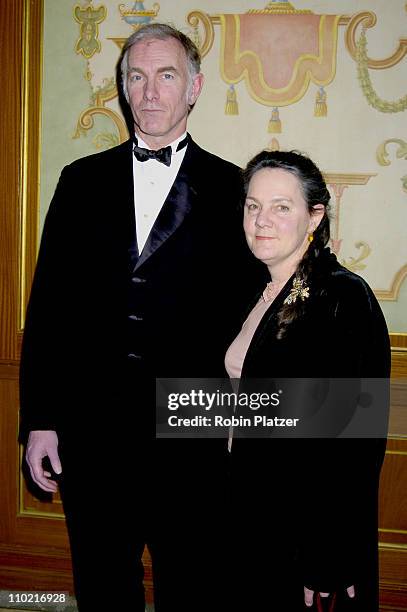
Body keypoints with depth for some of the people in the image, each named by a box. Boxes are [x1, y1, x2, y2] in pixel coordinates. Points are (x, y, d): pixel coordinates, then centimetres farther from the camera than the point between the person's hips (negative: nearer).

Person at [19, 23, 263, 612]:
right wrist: (39, 421, 1)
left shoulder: (231, 189, 1)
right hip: (89, 431, 2)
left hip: (191, 433, -2)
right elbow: (47, 305, 5)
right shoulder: (82, 181, 7)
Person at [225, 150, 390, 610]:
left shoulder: (344, 299, -18)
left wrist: (327, 567, -20)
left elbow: (358, 437, -21)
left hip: (312, 532, -7)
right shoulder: (262, 295, 6)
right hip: (253, 514, 7)